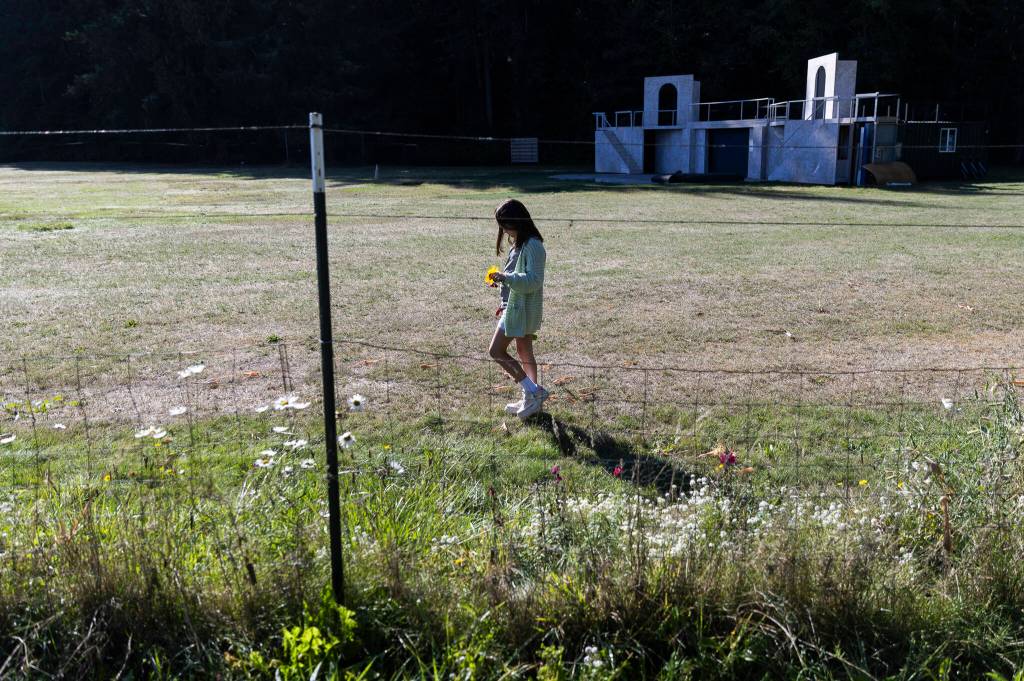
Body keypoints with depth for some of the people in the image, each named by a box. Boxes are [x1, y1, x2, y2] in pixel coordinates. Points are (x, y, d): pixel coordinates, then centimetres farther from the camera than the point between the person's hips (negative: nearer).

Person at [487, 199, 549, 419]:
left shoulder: (532, 246, -19)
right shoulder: (518, 244, 12)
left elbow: (533, 279, -25)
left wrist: (505, 277, -35)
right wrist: (505, 303, 21)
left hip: (523, 308, -10)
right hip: (516, 305, 10)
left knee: (496, 351, -7)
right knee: (524, 352, 15)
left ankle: (533, 391, -3)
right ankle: (532, 399, 25)